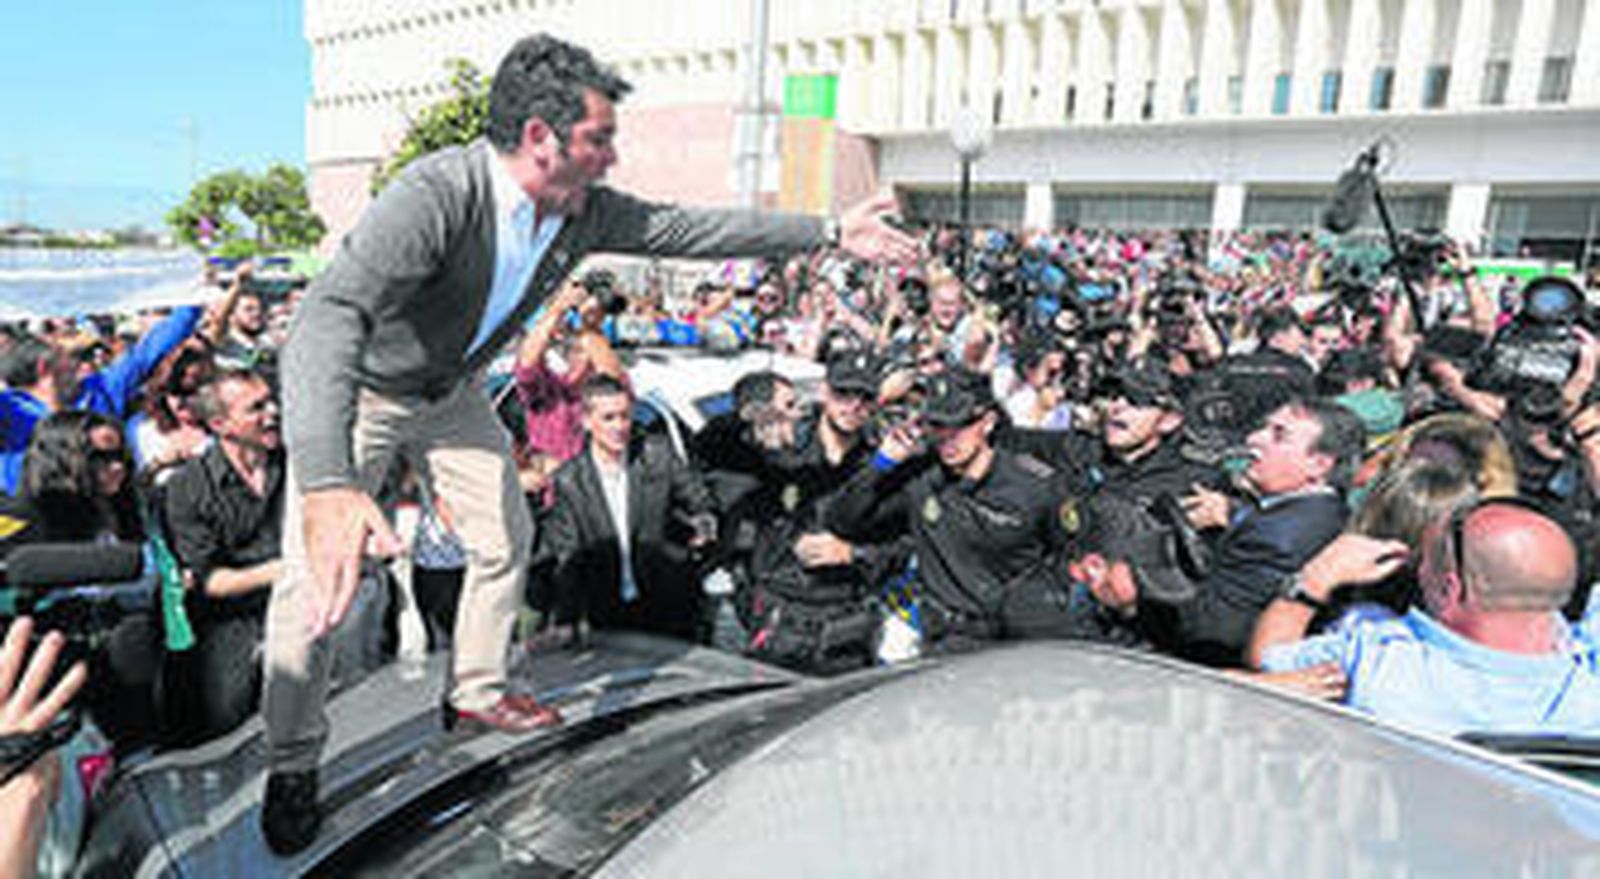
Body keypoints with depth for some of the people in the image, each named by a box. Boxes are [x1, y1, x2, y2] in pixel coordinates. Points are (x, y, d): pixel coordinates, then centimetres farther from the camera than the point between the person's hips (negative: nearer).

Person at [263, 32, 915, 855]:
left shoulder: (584, 212, -18)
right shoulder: (436, 195, -40)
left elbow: (695, 228, -8)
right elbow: (331, 312, -53)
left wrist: (831, 232, -7)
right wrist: (327, 483, -70)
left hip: (451, 392, 7)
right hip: (356, 392, -6)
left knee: (505, 538, 12)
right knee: (316, 578, -10)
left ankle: (475, 692, 36)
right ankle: (293, 764, 14)